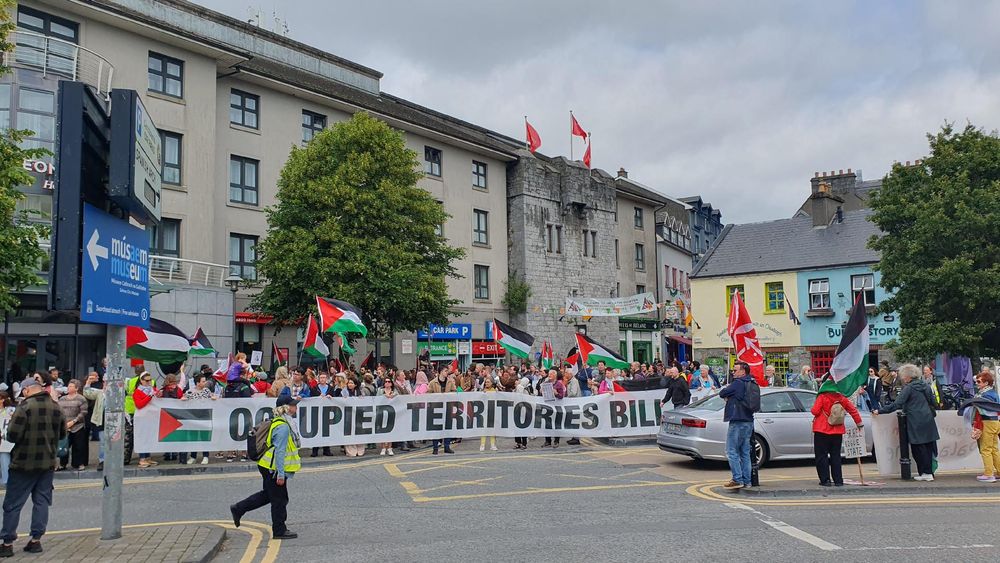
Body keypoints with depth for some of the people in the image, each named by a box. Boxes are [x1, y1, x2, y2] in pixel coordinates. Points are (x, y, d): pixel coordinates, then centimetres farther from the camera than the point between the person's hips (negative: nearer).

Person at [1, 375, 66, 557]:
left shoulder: (25, 406, -15)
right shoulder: (55, 407, 4)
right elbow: (62, 433, 14)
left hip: (24, 463, -5)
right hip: (48, 463, 5)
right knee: (41, 501, 11)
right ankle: (36, 540, 13)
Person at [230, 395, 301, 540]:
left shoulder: (279, 423, 9)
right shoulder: (283, 427, -24)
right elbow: (279, 451, -25)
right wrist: (281, 474, -24)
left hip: (269, 467, 10)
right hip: (274, 469, -10)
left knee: (267, 494, 23)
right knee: (279, 500, 2)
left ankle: (238, 509, 29)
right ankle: (279, 531, 14)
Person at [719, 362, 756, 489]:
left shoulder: (737, 383, -13)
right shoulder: (752, 384, 13)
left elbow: (722, 393, -7)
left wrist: (727, 391, 14)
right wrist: (731, 397, 7)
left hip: (737, 422, -9)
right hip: (749, 421, 9)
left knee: (731, 451, -4)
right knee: (745, 452, 12)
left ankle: (738, 479, -8)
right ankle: (747, 480, 14)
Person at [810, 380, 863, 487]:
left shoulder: (822, 397, -8)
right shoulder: (841, 398, 5)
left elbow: (814, 411, -14)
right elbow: (853, 409, 8)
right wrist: (859, 423, 18)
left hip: (822, 431, -4)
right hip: (837, 432, 4)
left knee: (822, 456, 3)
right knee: (835, 456, 12)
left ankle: (825, 480, -1)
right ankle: (838, 481, 9)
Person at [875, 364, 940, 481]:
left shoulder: (909, 388, -12)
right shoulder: (925, 385, 9)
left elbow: (896, 404, -16)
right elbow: (932, 402, 18)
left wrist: (879, 411, -13)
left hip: (916, 423, -7)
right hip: (928, 421, 7)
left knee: (918, 448, 1)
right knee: (928, 447, 10)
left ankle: (926, 473, 1)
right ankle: (929, 473, 14)